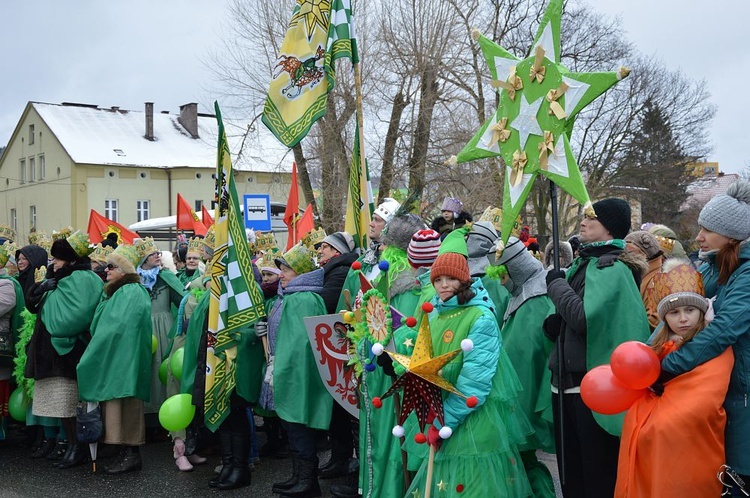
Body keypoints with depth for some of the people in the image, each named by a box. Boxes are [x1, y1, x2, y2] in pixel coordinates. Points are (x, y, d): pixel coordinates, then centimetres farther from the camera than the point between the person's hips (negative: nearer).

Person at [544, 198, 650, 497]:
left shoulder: (612, 269, -12)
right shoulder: (582, 264, 12)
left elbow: (584, 317, -26)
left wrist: (557, 284, -11)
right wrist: (553, 323, -2)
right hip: (567, 379, 8)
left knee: (599, 472, 4)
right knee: (570, 468, 17)